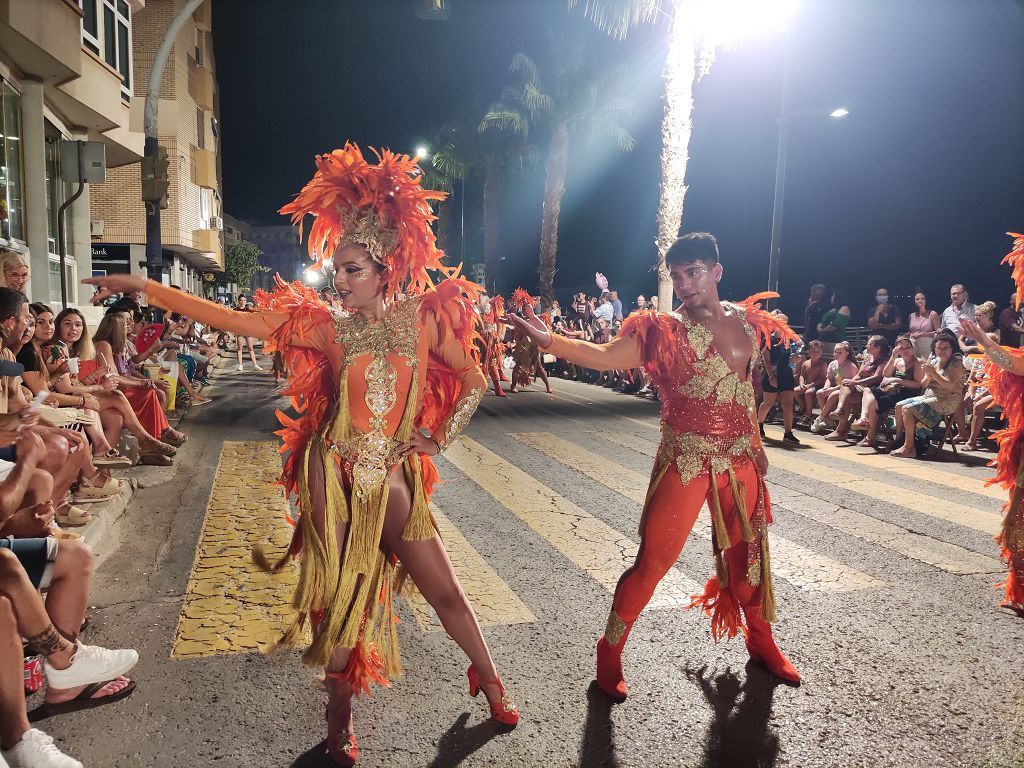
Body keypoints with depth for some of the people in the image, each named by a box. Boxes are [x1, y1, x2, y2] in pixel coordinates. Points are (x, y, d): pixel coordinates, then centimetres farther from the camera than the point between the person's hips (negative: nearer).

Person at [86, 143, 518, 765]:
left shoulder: (423, 318, 1)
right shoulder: (329, 327, 0)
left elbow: (475, 383, 7)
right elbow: (230, 319, -2)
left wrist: (438, 438, -1)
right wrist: (142, 286, -4)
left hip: (395, 480, 0)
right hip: (334, 478, 0)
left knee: (445, 592, 5)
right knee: (338, 596, 6)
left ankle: (489, 680, 32)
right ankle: (340, 718, 30)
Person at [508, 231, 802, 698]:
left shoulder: (746, 320, 4)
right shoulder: (665, 329, -11)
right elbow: (602, 356, -23)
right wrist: (546, 339, -37)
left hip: (740, 459, 5)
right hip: (685, 462, -5)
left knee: (747, 552, 19)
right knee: (653, 559, -3)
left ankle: (761, 641, 42)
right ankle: (610, 651, 15)